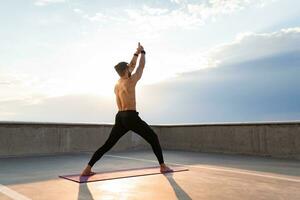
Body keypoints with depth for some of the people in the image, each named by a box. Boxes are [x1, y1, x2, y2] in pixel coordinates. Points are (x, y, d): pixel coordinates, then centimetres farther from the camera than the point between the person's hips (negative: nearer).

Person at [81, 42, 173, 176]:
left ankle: (87, 169, 2)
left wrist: (136, 53, 34)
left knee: (107, 145, 10)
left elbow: (132, 66, 27)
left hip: (119, 118, 7)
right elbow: (141, 66, 7)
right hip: (131, 117, -7)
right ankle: (163, 166, 8)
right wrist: (142, 52, 23)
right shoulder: (131, 81, -7)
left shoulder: (117, 84, 15)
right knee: (153, 138, 7)